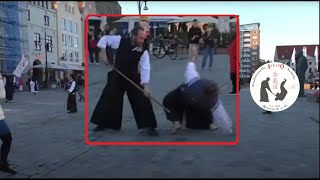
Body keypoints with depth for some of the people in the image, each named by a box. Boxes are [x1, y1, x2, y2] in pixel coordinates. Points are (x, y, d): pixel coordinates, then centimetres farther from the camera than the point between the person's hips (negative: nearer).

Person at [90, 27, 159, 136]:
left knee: (142, 101, -8)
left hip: (133, 78, 0)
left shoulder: (143, 50, -13)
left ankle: (148, 126, 3)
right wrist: (103, 53, -9)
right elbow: (105, 39, 1)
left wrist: (146, 85, -29)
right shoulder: (121, 41, -13)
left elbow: (145, 68, -18)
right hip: (117, 76, 1)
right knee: (108, 99, 4)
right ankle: (103, 124, 22)